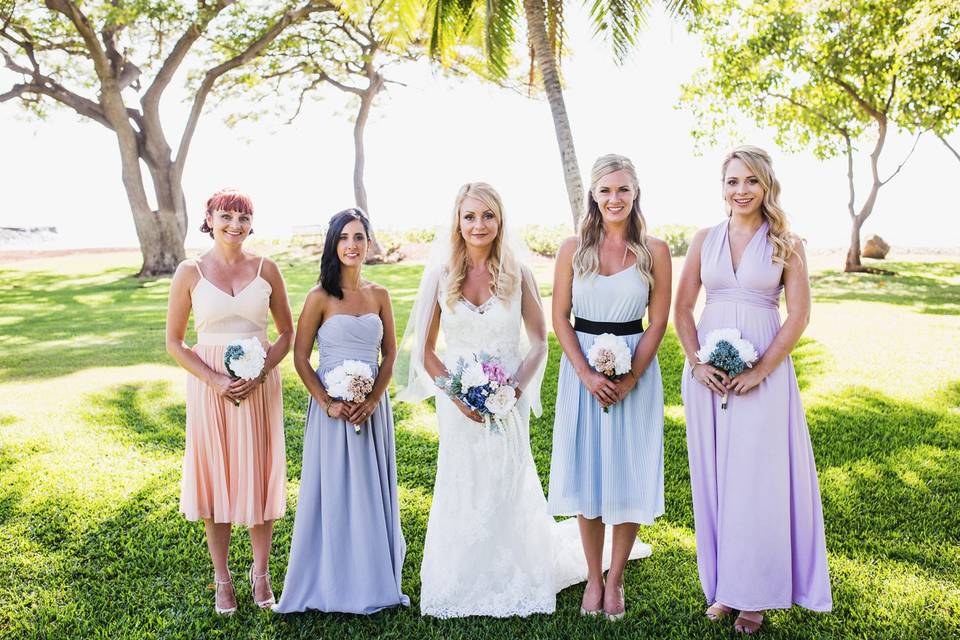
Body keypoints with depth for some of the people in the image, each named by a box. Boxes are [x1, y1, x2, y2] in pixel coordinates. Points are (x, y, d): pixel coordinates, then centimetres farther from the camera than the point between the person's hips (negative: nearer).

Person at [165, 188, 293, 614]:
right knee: (215, 478, 8)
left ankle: (261, 573, 27)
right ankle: (222, 579, 25)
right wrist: (215, 380, -13)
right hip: (209, 386, -1)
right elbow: (174, 342, 0)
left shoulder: (266, 269, 0)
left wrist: (261, 372, -11)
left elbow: (287, 333, 5)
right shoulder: (190, 272, -3)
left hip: (260, 385, 1)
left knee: (259, 477, 8)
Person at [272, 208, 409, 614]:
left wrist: (373, 400, -8)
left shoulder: (379, 296, 4)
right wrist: (327, 403, -14)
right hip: (332, 407, -3)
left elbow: (390, 354, 5)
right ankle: (331, 583, 21)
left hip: (373, 407, 3)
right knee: (333, 492, 5)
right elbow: (300, 357, -5)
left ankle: (373, 578, 28)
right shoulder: (320, 298, -6)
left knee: (372, 492, 11)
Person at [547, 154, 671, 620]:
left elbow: (658, 322, -2)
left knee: (628, 477, 6)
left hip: (636, 371, -1)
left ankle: (615, 580, 23)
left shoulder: (654, 251, -1)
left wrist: (630, 379, -11)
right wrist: (587, 375, -11)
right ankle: (593, 577, 24)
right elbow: (560, 318, 0)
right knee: (586, 473, 8)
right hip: (581, 369, 1)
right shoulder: (573, 249, 1)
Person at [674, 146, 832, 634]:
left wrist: (760, 371, -12)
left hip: (763, 371, -2)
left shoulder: (787, 244, 1)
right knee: (713, 476, 8)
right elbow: (682, 309, 6)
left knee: (758, 478, 2)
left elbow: (798, 315, -4)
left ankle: (755, 594, 18)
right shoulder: (705, 240, 6)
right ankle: (723, 586, 23)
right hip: (708, 370, 3)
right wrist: (697, 363, -7)